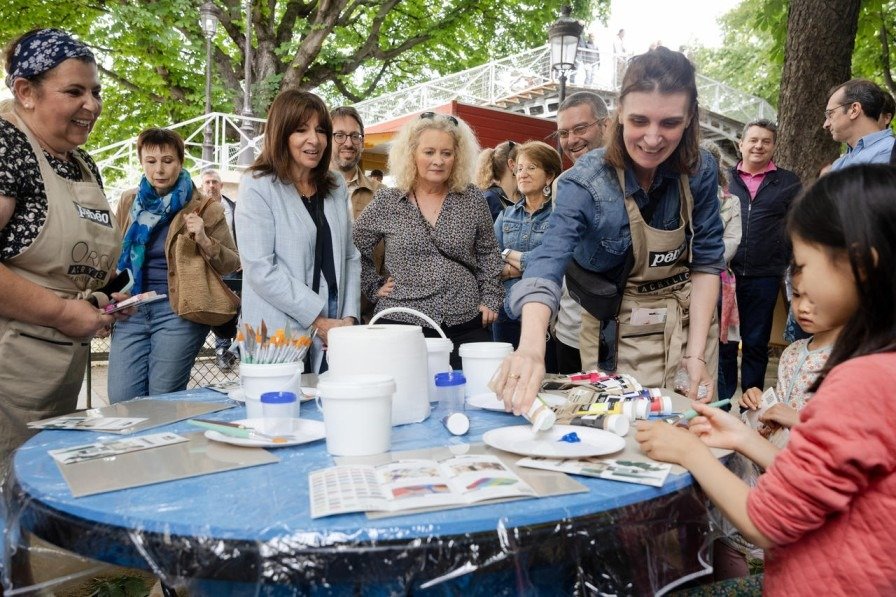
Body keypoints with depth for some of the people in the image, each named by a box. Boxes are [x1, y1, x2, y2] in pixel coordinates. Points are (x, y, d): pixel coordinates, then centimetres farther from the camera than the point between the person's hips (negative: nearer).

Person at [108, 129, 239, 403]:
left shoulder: (205, 208, -1)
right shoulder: (129, 201, 10)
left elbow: (232, 263, -2)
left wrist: (204, 241, -19)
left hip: (178, 310, -4)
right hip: (131, 310, 4)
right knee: (120, 400, 3)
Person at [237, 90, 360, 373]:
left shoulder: (336, 186, 12)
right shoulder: (258, 186, -6)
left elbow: (350, 257, 12)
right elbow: (260, 270, -13)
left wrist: (350, 317, 0)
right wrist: (318, 319, -14)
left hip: (332, 335, 5)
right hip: (279, 339, -4)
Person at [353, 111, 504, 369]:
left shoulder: (473, 200, 5)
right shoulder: (386, 203, 2)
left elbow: (488, 254, 12)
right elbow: (353, 249, 11)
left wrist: (490, 299, 6)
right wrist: (374, 287, 6)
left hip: (466, 325, 1)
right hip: (401, 324, -1)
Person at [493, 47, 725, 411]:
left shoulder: (700, 170, -12)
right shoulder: (585, 182, -24)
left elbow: (707, 261, -6)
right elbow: (548, 265, -38)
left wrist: (698, 353, -15)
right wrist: (531, 346, -57)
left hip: (692, 317, 4)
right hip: (620, 329, -3)